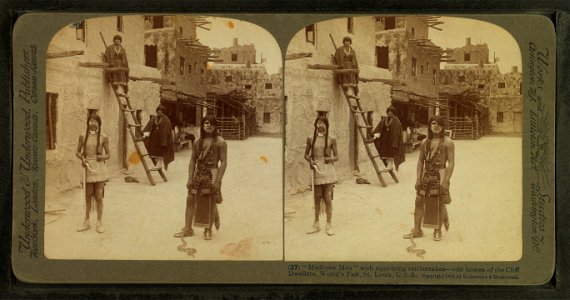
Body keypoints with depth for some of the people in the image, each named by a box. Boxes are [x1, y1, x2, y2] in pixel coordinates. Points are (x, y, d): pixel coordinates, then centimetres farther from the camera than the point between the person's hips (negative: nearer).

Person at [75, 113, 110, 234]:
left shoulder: (103, 137, -1)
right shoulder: (83, 136, 3)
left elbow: (108, 154, 3)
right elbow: (78, 152, 10)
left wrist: (102, 157, -18)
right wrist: (82, 158, -11)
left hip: (99, 167, -2)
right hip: (87, 167, 2)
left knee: (98, 196, 1)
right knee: (88, 195, 10)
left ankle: (99, 222, 11)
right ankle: (86, 222, 21)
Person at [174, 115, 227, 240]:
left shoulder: (220, 142, -7)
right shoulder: (198, 141, 8)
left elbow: (224, 162, -10)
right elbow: (193, 160, 9)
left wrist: (218, 180, -16)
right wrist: (190, 178, 2)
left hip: (211, 175, -5)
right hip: (198, 175, 5)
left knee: (210, 204, 4)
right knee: (190, 200, 5)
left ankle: (208, 230, 19)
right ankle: (187, 229, 15)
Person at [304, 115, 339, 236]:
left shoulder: (331, 140, 1)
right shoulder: (311, 139, 5)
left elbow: (336, 156, 4)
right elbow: (306, 154, 12)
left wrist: (331, 159, -17)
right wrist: (310, 160, -8)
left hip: (328, 170, -2)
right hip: (316, 170, 2)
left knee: (327, 198, -1)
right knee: (317, 198, 8)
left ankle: (329, 225, 8)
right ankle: (316, 224, 19)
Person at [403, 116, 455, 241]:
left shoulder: (447, 142, -5)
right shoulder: (425, 142, 8)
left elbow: (451, 162, -9)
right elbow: (420, 161, 10)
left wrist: (446, 180, -15)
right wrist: (418, 178, 4)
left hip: (440, 175, -4)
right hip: (426, 175, 4)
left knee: (439, 204, 3)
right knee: (419, 201, 3)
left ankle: (438, 231, 19)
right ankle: (417, 230, 13)